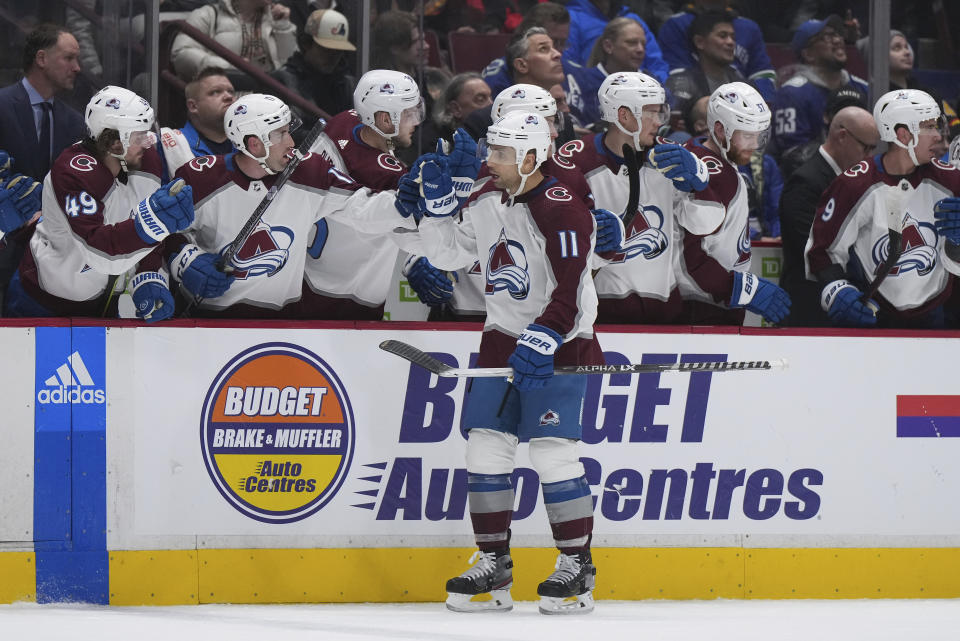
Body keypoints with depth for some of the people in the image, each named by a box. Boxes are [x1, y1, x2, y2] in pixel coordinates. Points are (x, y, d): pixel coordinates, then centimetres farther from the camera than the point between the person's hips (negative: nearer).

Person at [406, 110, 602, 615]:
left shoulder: (561, 213, -19)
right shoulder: (487, 201, 5)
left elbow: (568, 298, -24)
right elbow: (449, 254, 15)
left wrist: (541, 343, -33)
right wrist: (435, 208, 2)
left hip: (556, 345, -8)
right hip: (502, 339, 8)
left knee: (552, 452, -12)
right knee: (485, 448, 2)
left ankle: (577, 566, -2)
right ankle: (493, 564, 9)